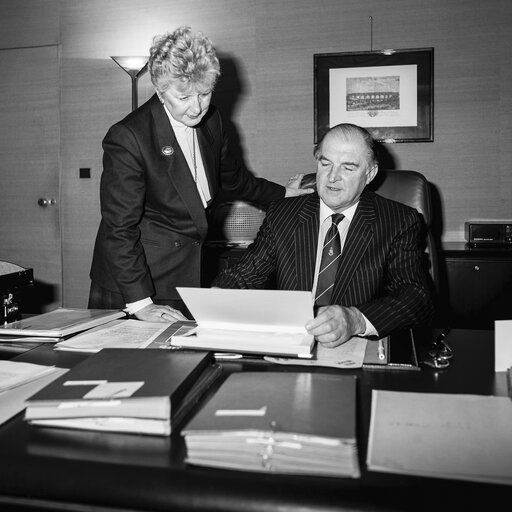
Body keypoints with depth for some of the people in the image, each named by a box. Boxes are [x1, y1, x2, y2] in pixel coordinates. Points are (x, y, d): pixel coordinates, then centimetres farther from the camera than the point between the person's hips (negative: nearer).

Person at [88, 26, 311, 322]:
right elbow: (120, 229, -20)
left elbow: (232, 175, 21)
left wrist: (283, 194, 24)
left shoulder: (211, 121, 1)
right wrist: (140, 304, -23)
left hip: (191, 276, 6)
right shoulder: (127, 139, -19)